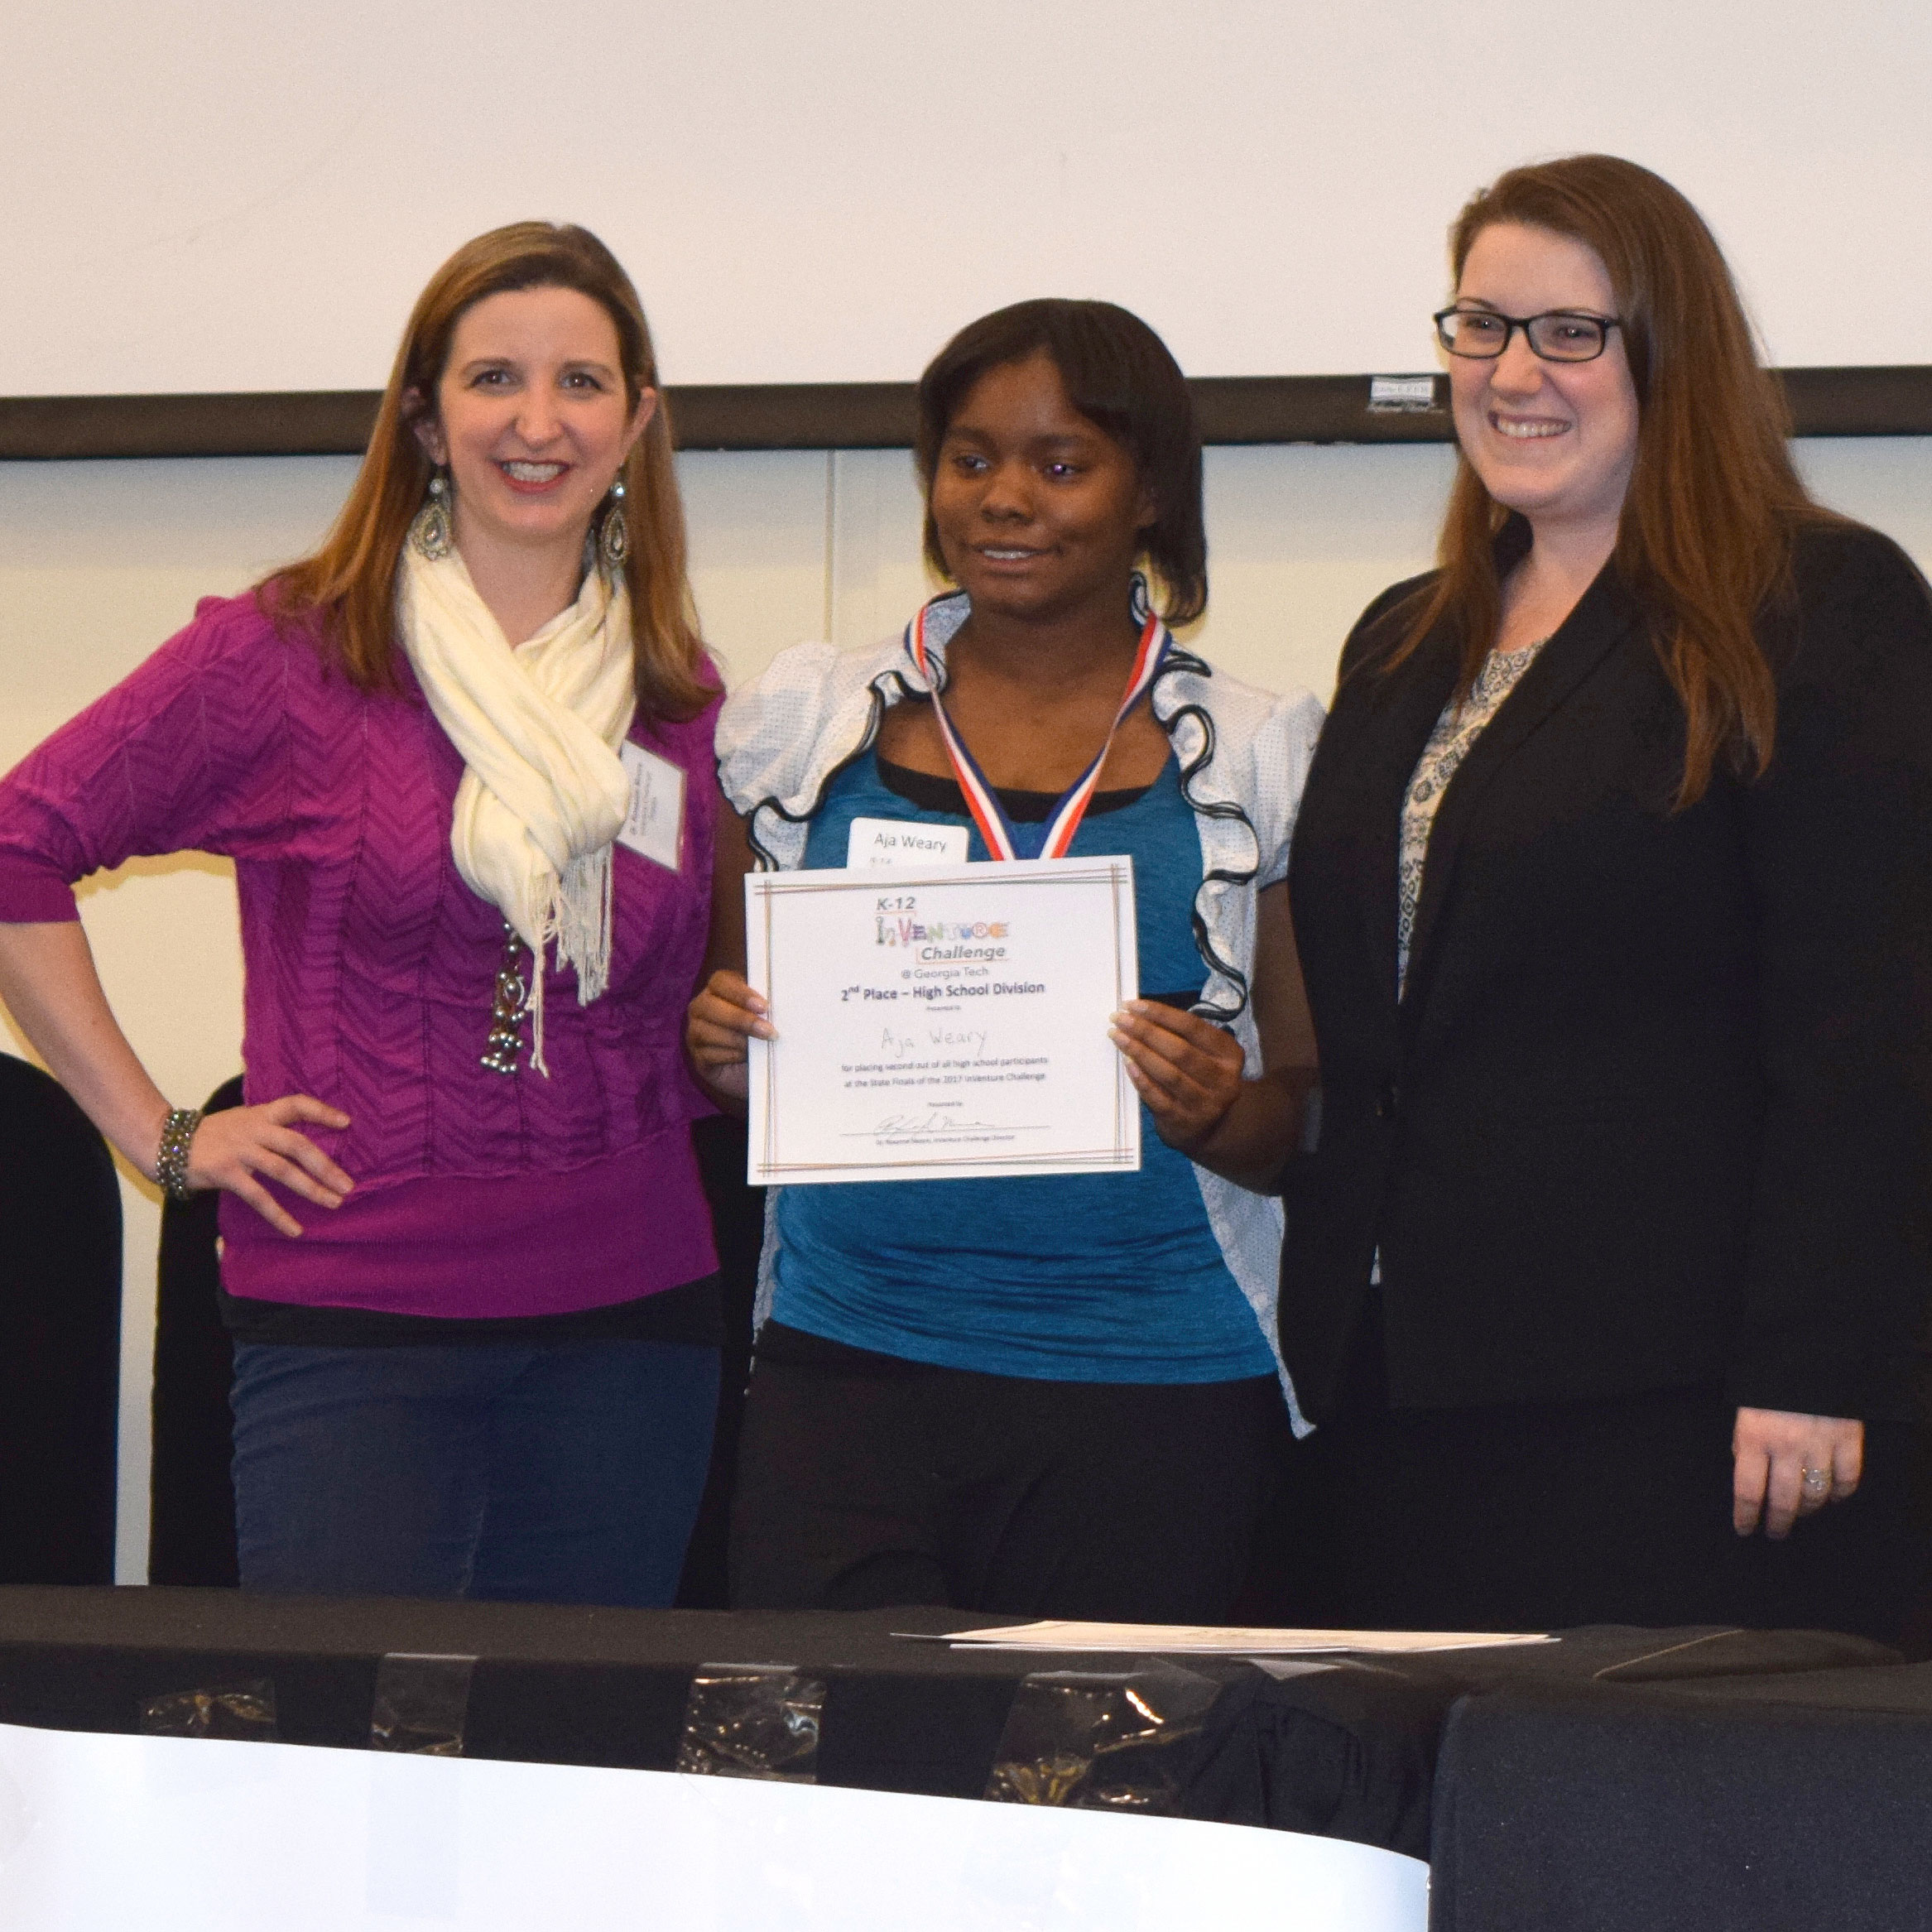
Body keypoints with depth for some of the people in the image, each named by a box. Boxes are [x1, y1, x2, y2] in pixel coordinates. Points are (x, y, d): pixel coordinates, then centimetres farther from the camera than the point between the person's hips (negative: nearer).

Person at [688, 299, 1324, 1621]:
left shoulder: (1254, 760, 6)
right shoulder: (810, 726, 10)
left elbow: (1313, 1122, 8)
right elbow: (728, 1046, 17)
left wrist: (1216, 1113, -13)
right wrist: (719, 1050, -5)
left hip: (1150, 1382, -1)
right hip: (847, 1353, 1)